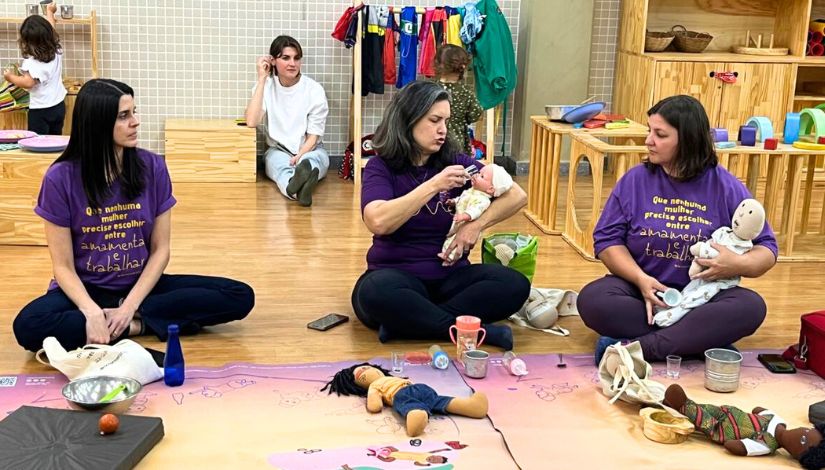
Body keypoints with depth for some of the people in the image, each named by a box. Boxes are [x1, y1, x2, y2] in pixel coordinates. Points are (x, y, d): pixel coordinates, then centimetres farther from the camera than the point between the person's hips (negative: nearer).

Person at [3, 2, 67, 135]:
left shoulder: (32, 61, -21)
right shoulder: (57, 50, -1)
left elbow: (28, 82, -30)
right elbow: (51, 31, 17)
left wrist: (11, 77, -11)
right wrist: (49, 12, 34)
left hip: (40, 110, -7)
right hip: (59, 106, 7)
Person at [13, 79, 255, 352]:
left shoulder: (152, 167, -7)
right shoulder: (61, 178, -12)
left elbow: (160, 249, -3)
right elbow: (63, 265, -9)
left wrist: (130, 306, -17)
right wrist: (92, 312, -27)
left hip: (141, 284, 2)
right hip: (86, 289, -2)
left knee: (240, 297, -16)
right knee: (28, 326, -34)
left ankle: (132, 316, -17)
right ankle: (136, 326, -20)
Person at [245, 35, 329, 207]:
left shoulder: (314, 89, -7)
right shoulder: (266, 86, -3)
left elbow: (313, 136, -7)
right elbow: (251, 122, -20)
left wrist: (300, 155, -29)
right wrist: (261, 79, -18)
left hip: (310, 150, 0)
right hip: (278, 150, 0)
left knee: (309, 162, -37)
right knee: (281, 165, -36)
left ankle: (296, 186, -74)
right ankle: (300, 188, -73)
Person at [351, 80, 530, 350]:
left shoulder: (453, 162, 4)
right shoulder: (381, 167, -4)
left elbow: (517, 195, 1)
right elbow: (378, 222, -23)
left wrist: (476, 225, -14)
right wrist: (433, 185, -25)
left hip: (449, 276, 4)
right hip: (397, 276, -3)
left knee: (514, 285, -22)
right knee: (376, 291, -38)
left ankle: (406, 322, -24)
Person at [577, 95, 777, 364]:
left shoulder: (726, 188, -1)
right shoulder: (635, 180, 0)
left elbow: (767, 248, 3)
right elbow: (607, 239, -2)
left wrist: (739, 264, -21)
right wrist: (640, 278, -19)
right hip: (640, 289, 0)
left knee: (751, 307, -29)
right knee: (592, 300, -29)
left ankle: (638, 347, -33)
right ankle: (702, 340, -26)